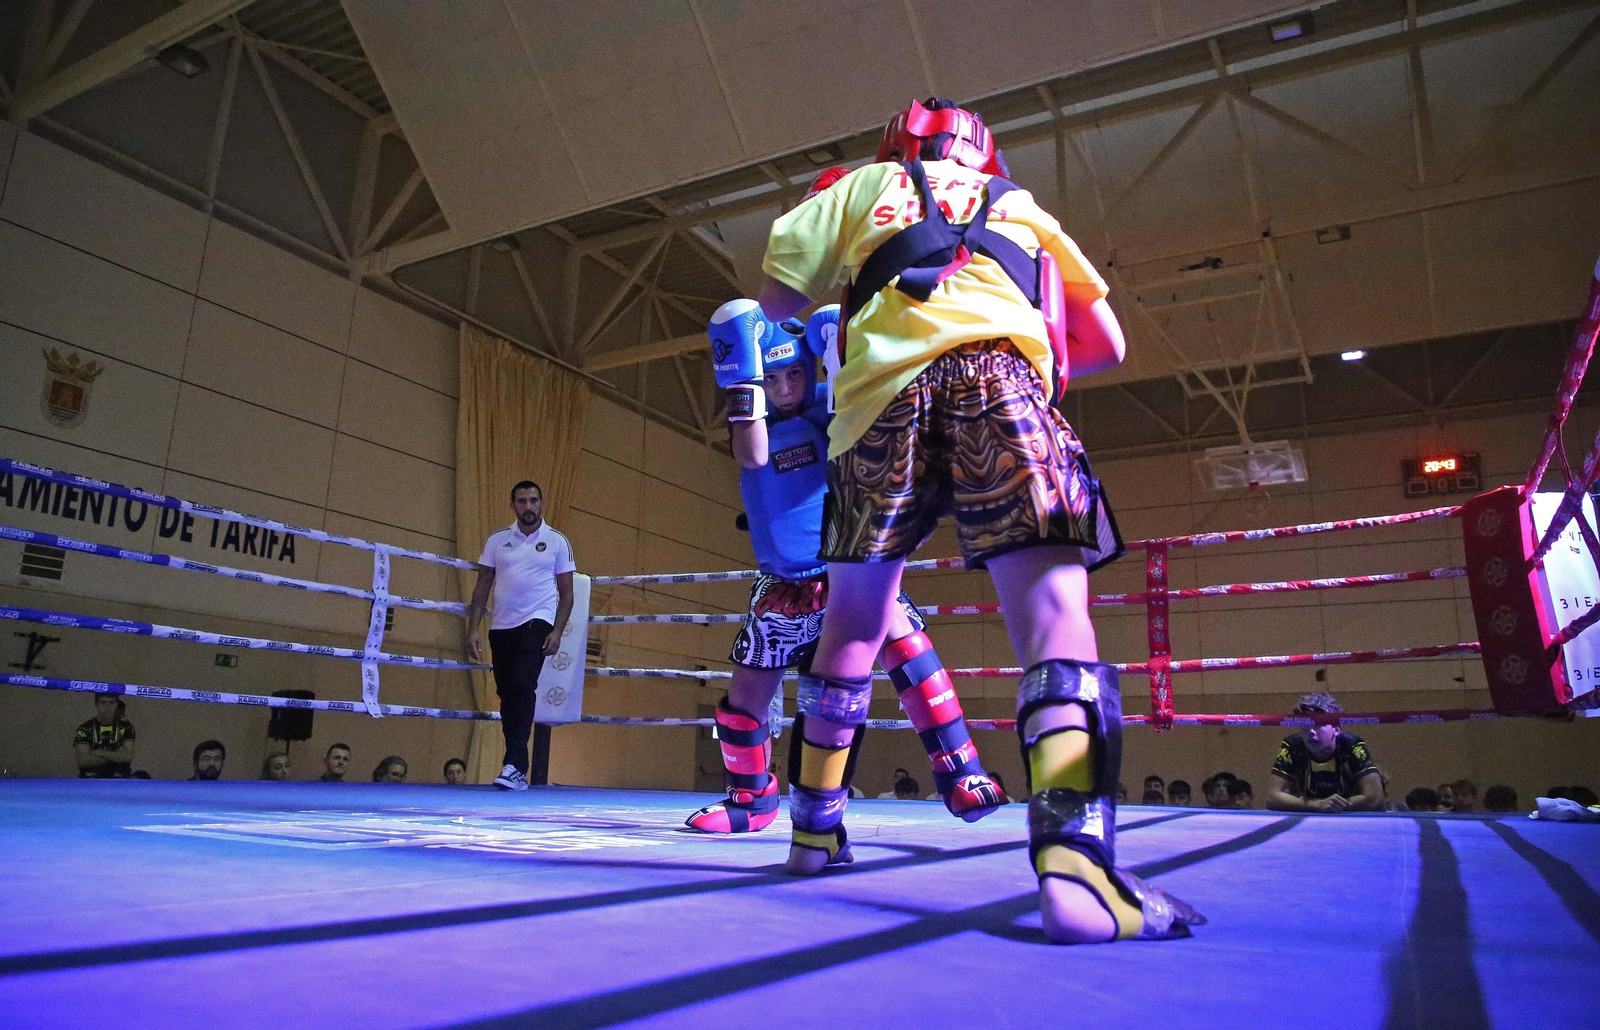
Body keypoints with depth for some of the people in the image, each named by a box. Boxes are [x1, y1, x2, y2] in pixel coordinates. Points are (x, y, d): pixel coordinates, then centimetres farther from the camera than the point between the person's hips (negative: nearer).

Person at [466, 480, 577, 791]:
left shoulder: (557, 542, 3)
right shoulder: (497, 541, 10)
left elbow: (566, 593, 4)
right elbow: (482, 587, 11)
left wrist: (557, 632, -8)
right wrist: (473, 629, 2)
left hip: (537, 624, -4)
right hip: (501, 628, 4)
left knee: (523, 688, -20)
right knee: (506, 696, 7)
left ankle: (515, 766, -20)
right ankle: (517, 769, 18)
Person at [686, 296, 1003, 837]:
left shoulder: (830, 407, -2)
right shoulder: (754, 425, 2)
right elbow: (753, 456, -20)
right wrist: (744, 378, -23)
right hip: (783, 585, 3)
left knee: (899, 634, -30)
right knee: (745, 697, 7)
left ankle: (959, 774, -22)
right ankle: (751, 798, 34)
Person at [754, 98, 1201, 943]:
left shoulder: (864, 185, 32)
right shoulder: (1020, 206, 35)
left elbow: (776, 300, 23)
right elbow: (1105, 344, 33)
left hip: (882, 390, 1)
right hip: (1000, 379, 0)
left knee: (855, 611, 15)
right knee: (1052, 604, -11)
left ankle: (814, 828, 24)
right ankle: (1071, 853, -32)